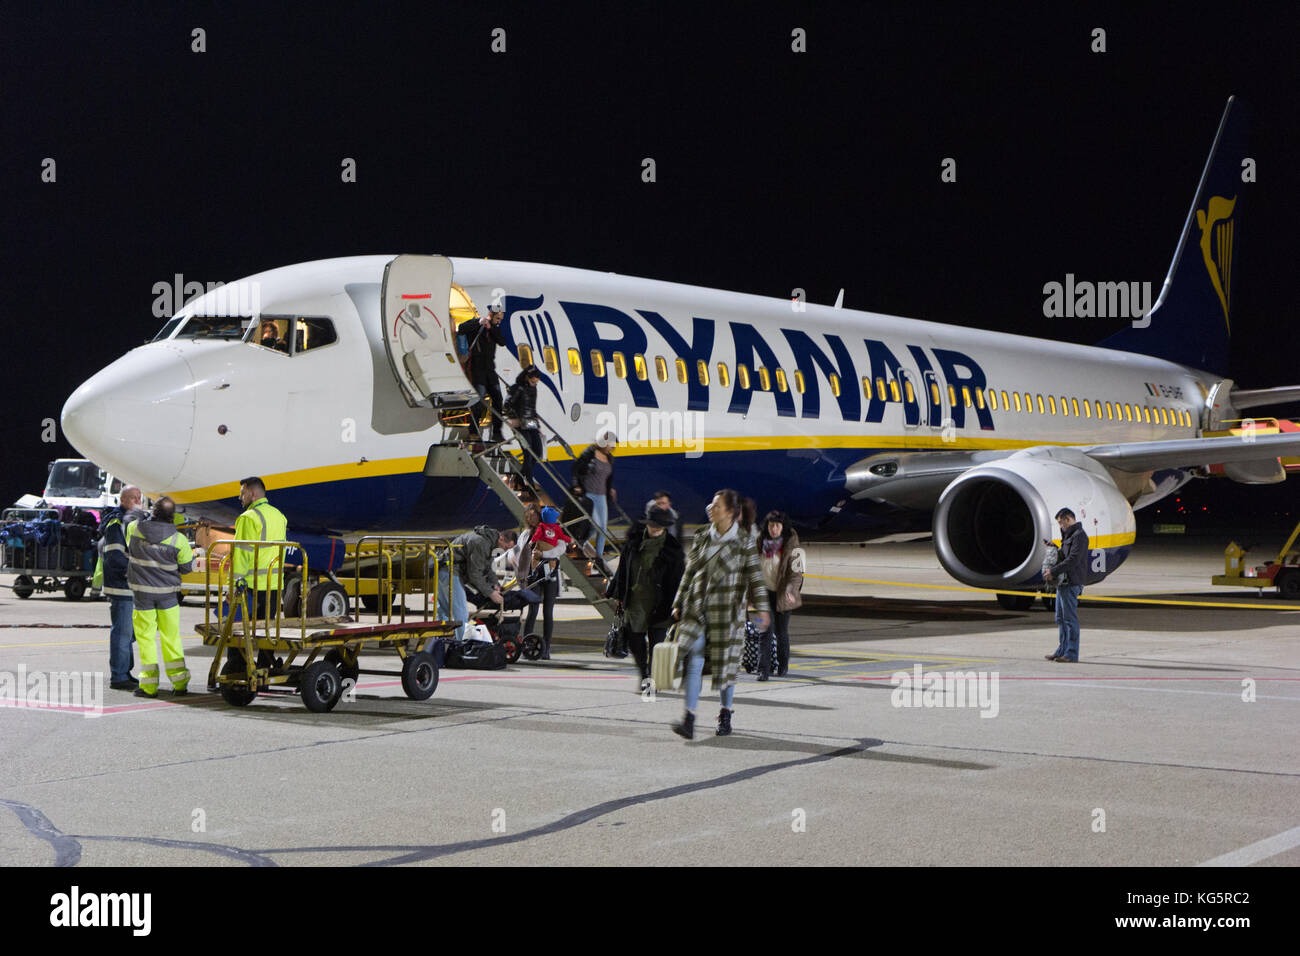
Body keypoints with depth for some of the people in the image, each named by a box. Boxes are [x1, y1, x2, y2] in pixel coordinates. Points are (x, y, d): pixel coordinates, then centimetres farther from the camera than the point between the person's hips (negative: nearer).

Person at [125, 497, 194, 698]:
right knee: (171, 638, 10)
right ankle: (179, 683, 13)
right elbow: (186, 567, 1)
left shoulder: (134, 529, -9)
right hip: (168, 594, 1)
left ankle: (149, 684, 4)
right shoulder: (178, 540, -11)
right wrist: (196, 555, 22)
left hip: (142, 592, 0)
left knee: (145, 637, 6)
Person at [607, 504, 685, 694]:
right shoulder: (635, 538, 3)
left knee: (656, 642, -3)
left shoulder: (673, 548, -7)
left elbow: (676, 579, -4)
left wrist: (671, 606, -8)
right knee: (635, 641, 9)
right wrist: (618, 594, 11)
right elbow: (624, 567, 11)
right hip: (634, 599, 4)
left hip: (658, 603, -4)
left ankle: (653, 679, 8)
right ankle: (645, 675, 27)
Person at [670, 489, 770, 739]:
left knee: (726, 661, 6)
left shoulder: (743, 541, -3)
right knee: (693, 660, -8)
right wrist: (679, 604, 13)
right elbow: (689, 573, 14)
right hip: (697, 608, 3)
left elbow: (755, 576, -2)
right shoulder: (702, 538, 8)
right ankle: (689, 720, -12)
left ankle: (725, 714, 26)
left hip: (728, 610, -3)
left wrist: (761, 609, -7)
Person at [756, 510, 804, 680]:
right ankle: (763, 669, -8)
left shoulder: (791, 546, -7)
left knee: (781, 632, 7)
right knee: (765, 632, -7)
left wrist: (791, 590, -26)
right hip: (765, 592, 2)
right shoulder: (760, 542, 4)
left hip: (782, 594, -2)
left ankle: (782, 665, 28)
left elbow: (796, 573, -10)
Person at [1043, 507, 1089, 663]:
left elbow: (1073, 560, -20)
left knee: (1070, 618, -9)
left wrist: (1053, 571, -19)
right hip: (1063, 582, 10)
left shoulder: (1079, 536, -11)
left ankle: (1072, 654, -7)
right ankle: (1062, 650, 19)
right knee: (1061, 619, 13)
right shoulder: (1069, 536, 21)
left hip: (1071, 584, -10)